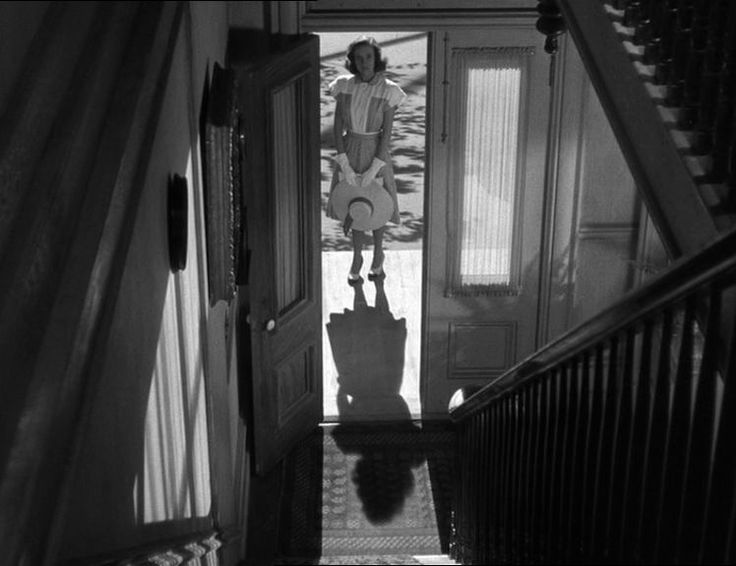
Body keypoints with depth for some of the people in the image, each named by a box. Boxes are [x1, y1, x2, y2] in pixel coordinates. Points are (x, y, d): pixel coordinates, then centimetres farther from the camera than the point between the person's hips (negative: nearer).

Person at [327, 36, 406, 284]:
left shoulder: (387, 90, -14)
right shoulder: (344, 86, -7)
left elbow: (387, 133, -13)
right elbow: (337, 127, -6)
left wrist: (374, 169, -17)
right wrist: (345, 165, -12)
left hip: (376, 153, -2)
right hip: (349, 152, 2)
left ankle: (378, 256, 36)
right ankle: (357, 259, 31)